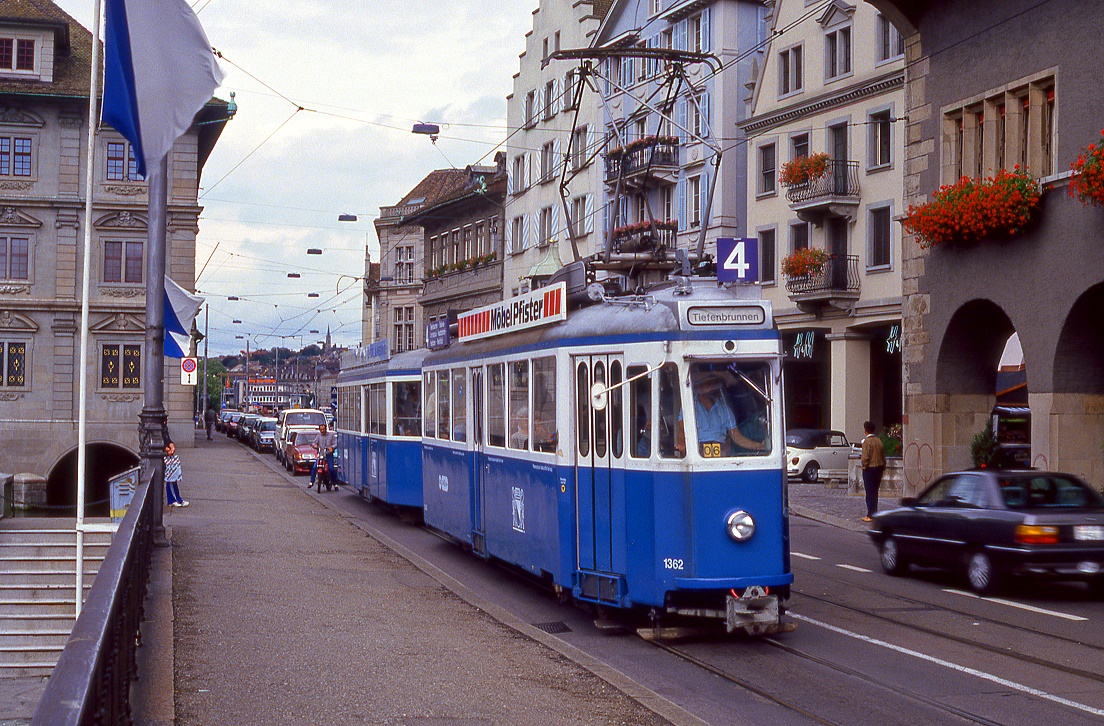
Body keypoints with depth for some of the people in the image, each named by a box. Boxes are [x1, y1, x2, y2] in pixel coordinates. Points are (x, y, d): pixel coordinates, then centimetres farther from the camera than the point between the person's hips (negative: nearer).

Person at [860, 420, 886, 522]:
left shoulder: (866, 441, -14)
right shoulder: (878, 441, 7)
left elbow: (865, 457, -19)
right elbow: (883, 456, 11)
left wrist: (864, 467, -5)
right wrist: (883, 467, 17)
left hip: (870, 469, -7)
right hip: (879, 468, 7)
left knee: (870, 493, -3)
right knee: (875, 492, 15)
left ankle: (870, 515, -3)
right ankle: (874, 513, 19)